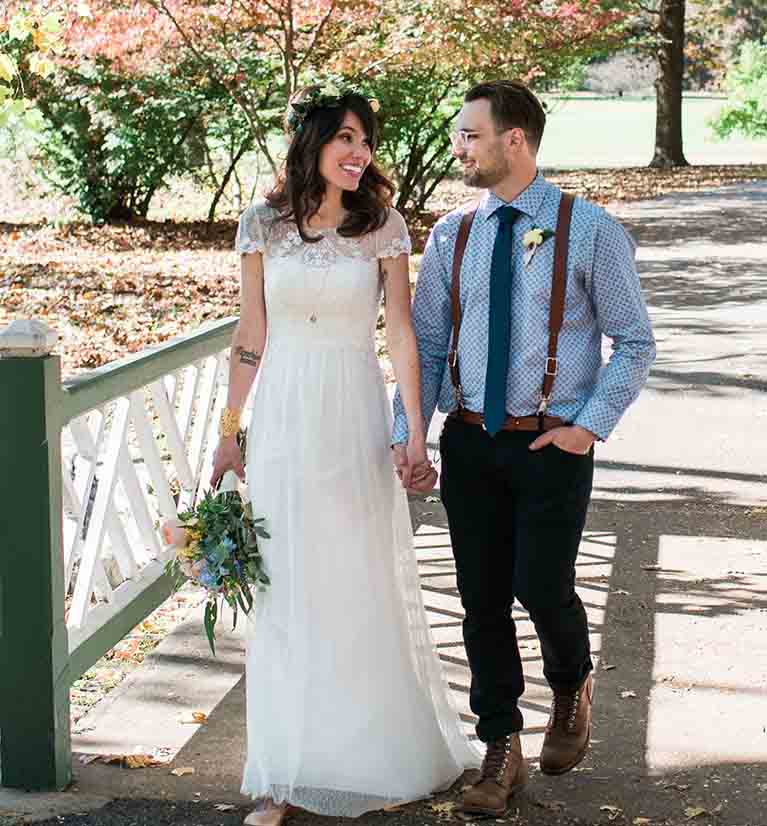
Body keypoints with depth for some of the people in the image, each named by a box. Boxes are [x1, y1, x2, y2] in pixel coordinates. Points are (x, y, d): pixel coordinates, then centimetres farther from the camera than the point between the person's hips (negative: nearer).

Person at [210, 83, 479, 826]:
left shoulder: (382, 225, -1)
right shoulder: (263, 225, 2)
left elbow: (401, 334, -2)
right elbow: (251, 335, 7)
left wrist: (415, 432, -7)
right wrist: (228, 431, 7)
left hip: (354, 421, -1)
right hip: (282, 421, 1)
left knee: (366, 587, 4)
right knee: (284, 592, 6)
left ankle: (381, 753, 22)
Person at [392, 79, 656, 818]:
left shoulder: (590, 232, -6)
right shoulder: (450, 236, 4)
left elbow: (635, 342, -2)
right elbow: (426, 342, 7)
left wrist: (590, 426, -9)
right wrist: (407, 431, -3)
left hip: (553, 446, -3)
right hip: (469, 443, 4)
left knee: (542, 589, -4)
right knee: (481, 598, 7)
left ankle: (571, 689, 31)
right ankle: (501, 750, 22)